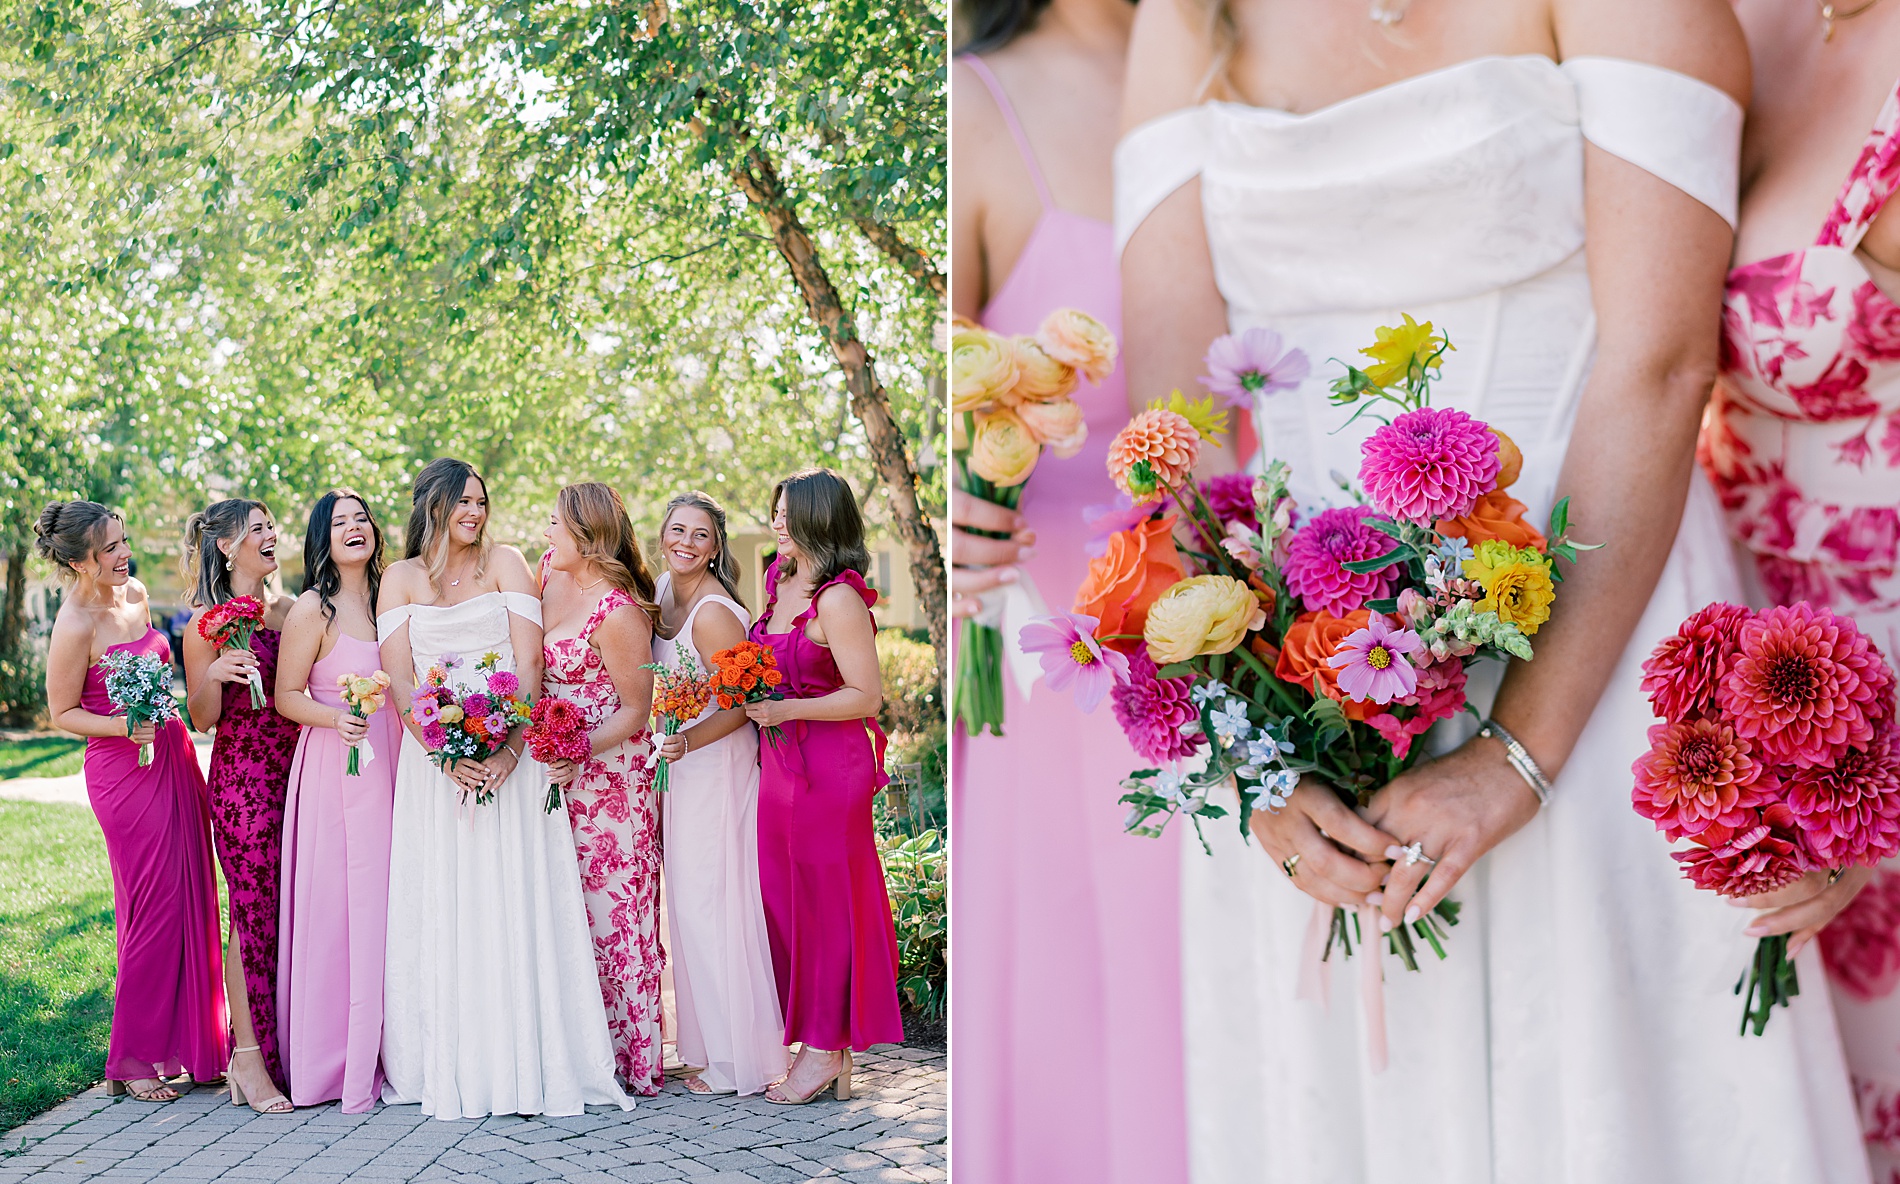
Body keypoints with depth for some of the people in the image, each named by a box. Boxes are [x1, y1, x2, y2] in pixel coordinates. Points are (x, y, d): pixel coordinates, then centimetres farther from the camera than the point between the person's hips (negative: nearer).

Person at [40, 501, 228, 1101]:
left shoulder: (135, 594, 7)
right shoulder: (75, 626, -15)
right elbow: (62, 713, -8)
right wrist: (123, 727, -23)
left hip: (175, 758, 7)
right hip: (125, 771, -7)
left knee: (191, 900, 8)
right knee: (152, 908, -4)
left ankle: (186, 1044, 19)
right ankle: (133, 1062, 10)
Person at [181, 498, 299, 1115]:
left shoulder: (288, 608, 14)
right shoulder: (208, 622, -2)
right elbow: (202, 718, -4)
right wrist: (216, 677, -21)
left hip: (297, 772, 5)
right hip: (242, 778, -5)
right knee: (254, 913, -5)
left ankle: (285, 1047, 13)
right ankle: (248, 1056, 1)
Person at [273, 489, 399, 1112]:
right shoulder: (312, 610, -6)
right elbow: (286, 696, -5)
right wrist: (336, 718, -21)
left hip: (389, 768, 6)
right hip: (334, 769, -6)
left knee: (385, 902, 6)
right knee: (335, 904, -5)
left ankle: (377, 1054, 15)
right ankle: (332, 1060, 5)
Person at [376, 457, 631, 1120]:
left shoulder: (506, 564, 8)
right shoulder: (401, 578, 10)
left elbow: (528, 662, -2)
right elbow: (398, 679, 1)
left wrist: (512, 747, -15)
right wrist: (443, 753, -14)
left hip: (509, 757, -1)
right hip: (435, 759, 1)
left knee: (517, 904, -3)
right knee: (440, 908, 0)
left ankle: (528, 1063, 2)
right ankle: (449, 1070, 6)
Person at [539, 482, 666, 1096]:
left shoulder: (617, 611, -19)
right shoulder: (551, 570, 5)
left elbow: (636, 710, -14)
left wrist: (579, 755, -23)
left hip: (612, 768, -8)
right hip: (558, 768, 8)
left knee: (614, 906, -3)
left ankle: (636, 1057, 8)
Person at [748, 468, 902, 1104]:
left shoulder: (839, 599, -16)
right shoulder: (779, 579, 10)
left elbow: (866, 696, -18)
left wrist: (786, 709, -21)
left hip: (829, 765, -9)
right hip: (781, 762, 9)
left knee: (823, 901, 1)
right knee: (785, 900, 10)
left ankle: (826, 1050, 13)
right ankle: (821, 1045, 20)